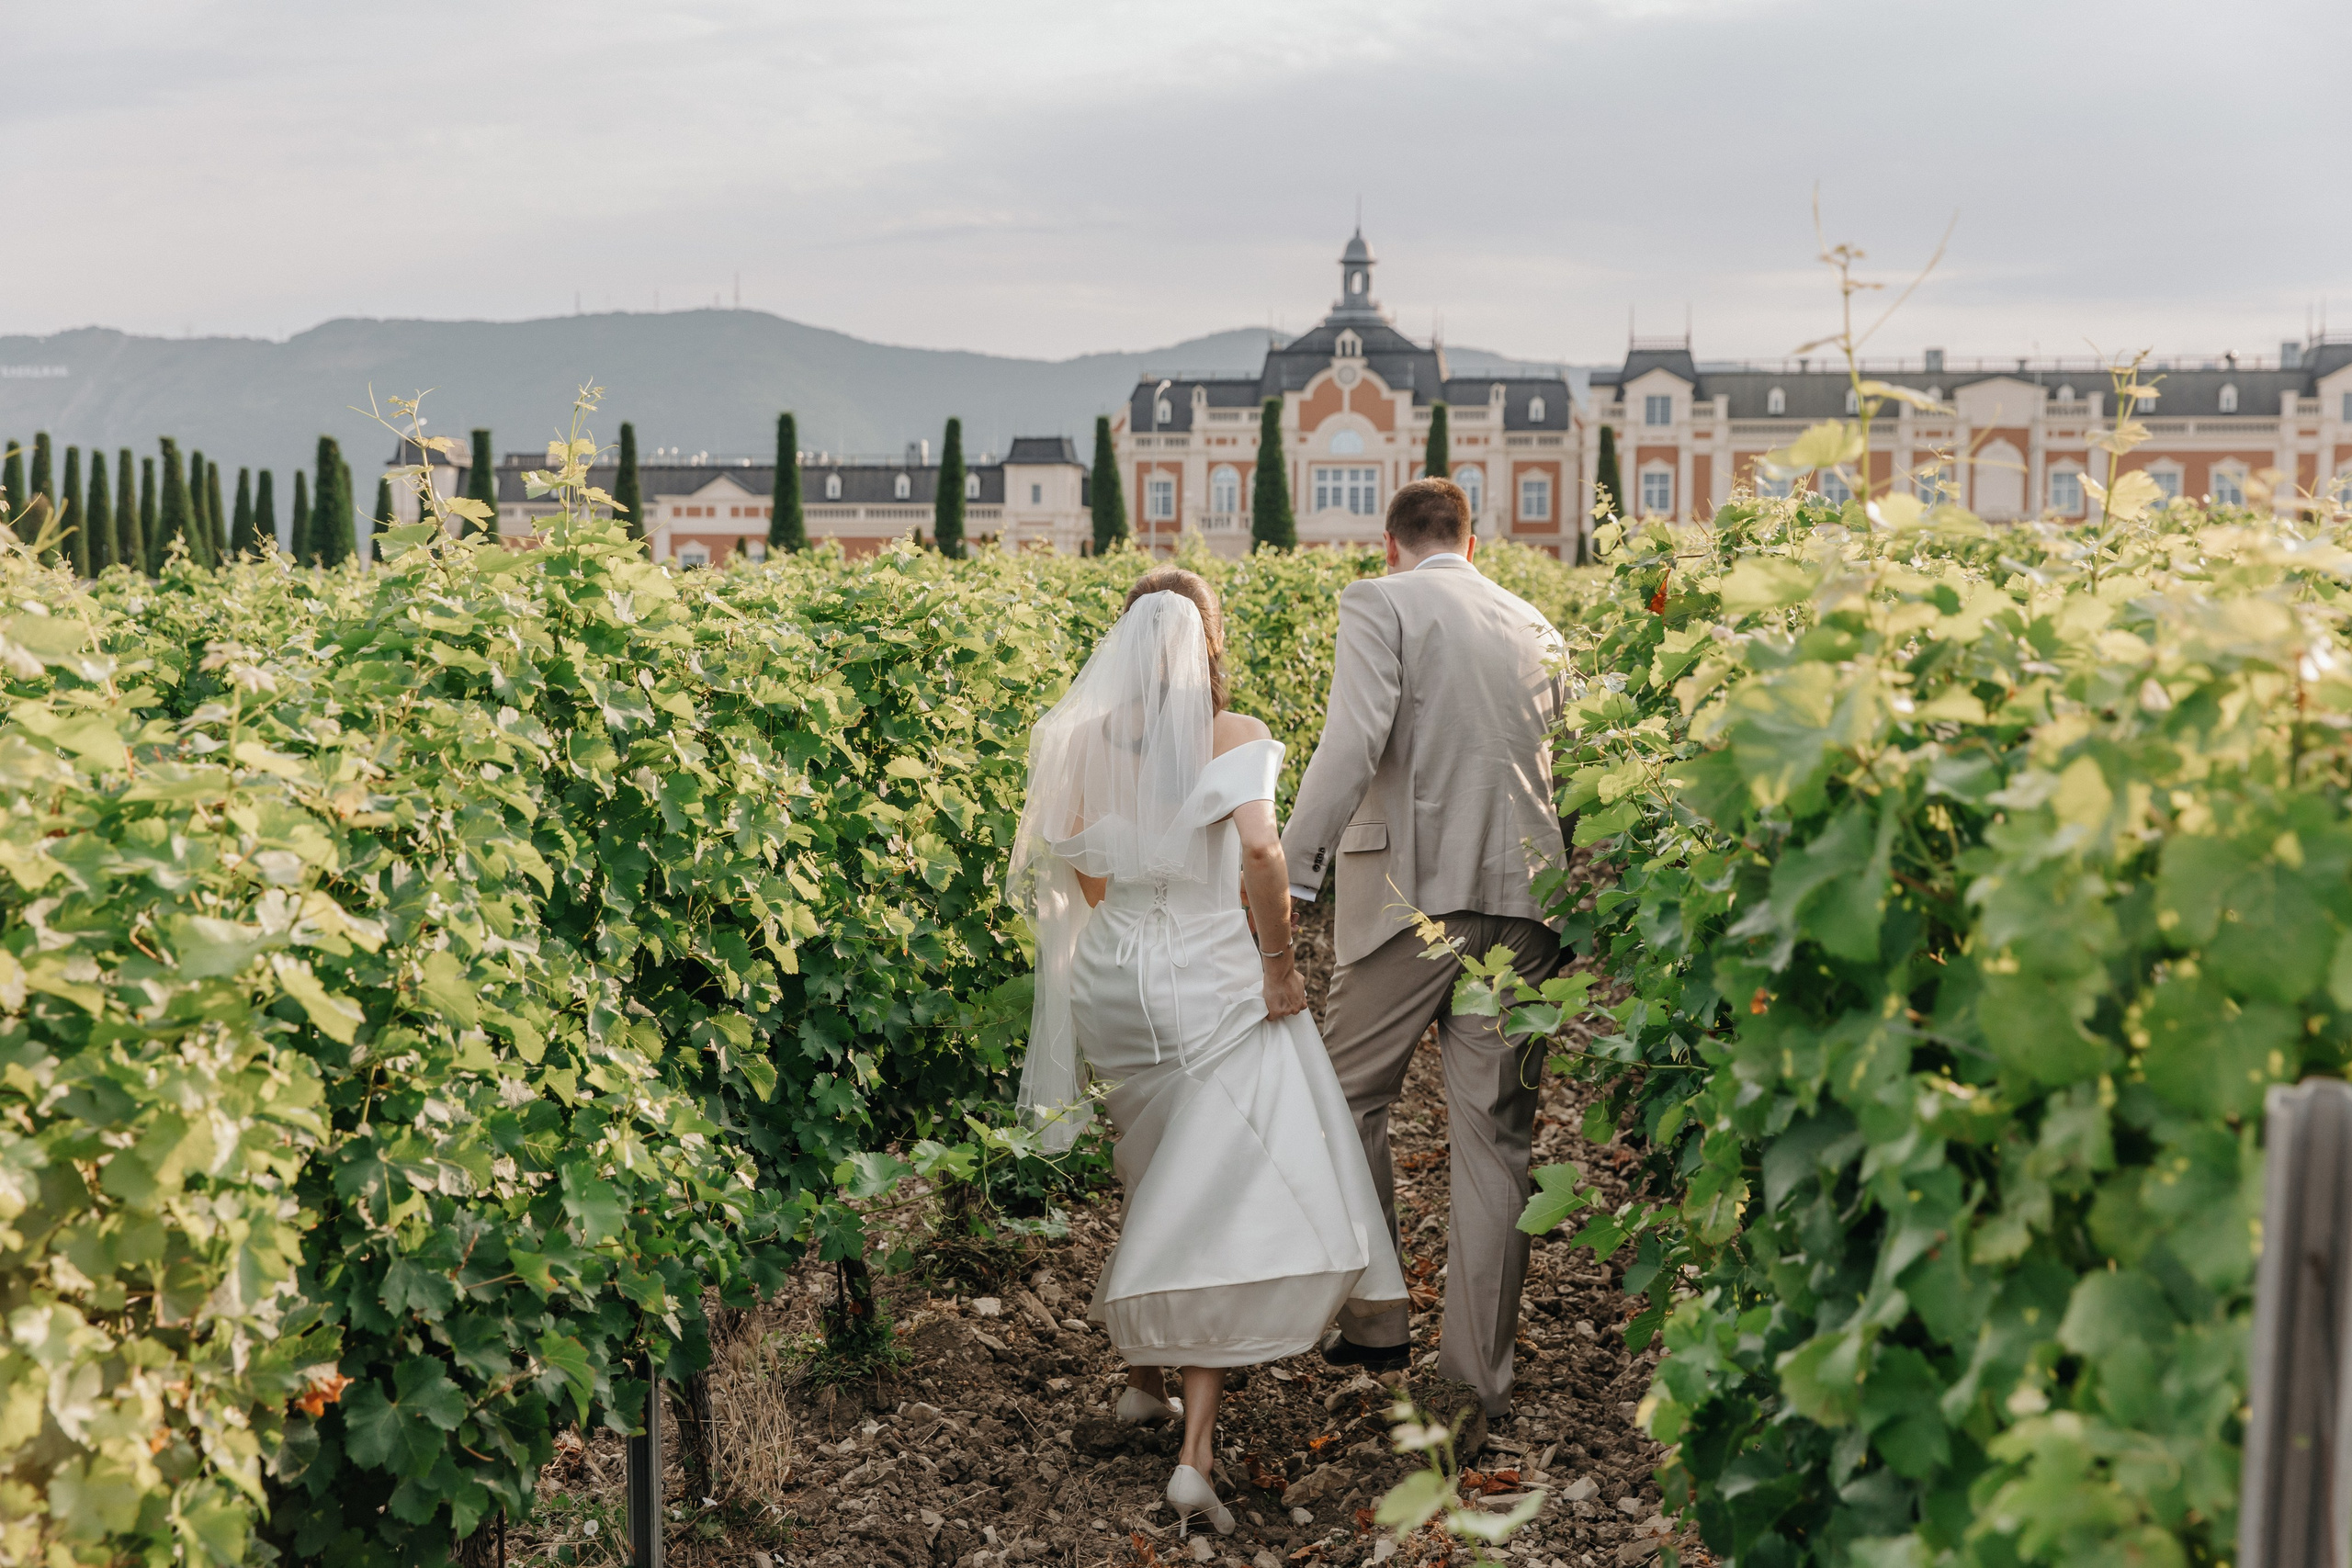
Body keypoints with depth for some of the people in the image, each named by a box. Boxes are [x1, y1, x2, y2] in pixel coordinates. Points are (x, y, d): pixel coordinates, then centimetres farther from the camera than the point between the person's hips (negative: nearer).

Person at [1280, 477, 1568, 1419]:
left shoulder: (1379, 603, -1)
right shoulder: (1536, 626, 17)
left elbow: (1354, 741, -15)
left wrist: (1288, 873, -19)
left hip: (1416, 892, -5)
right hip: (1522, 897, 5)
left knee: (1348, 1098, 12)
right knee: (1493, 1138, 7)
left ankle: (1373, 1323, 15)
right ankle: (1480, 1376, 11)